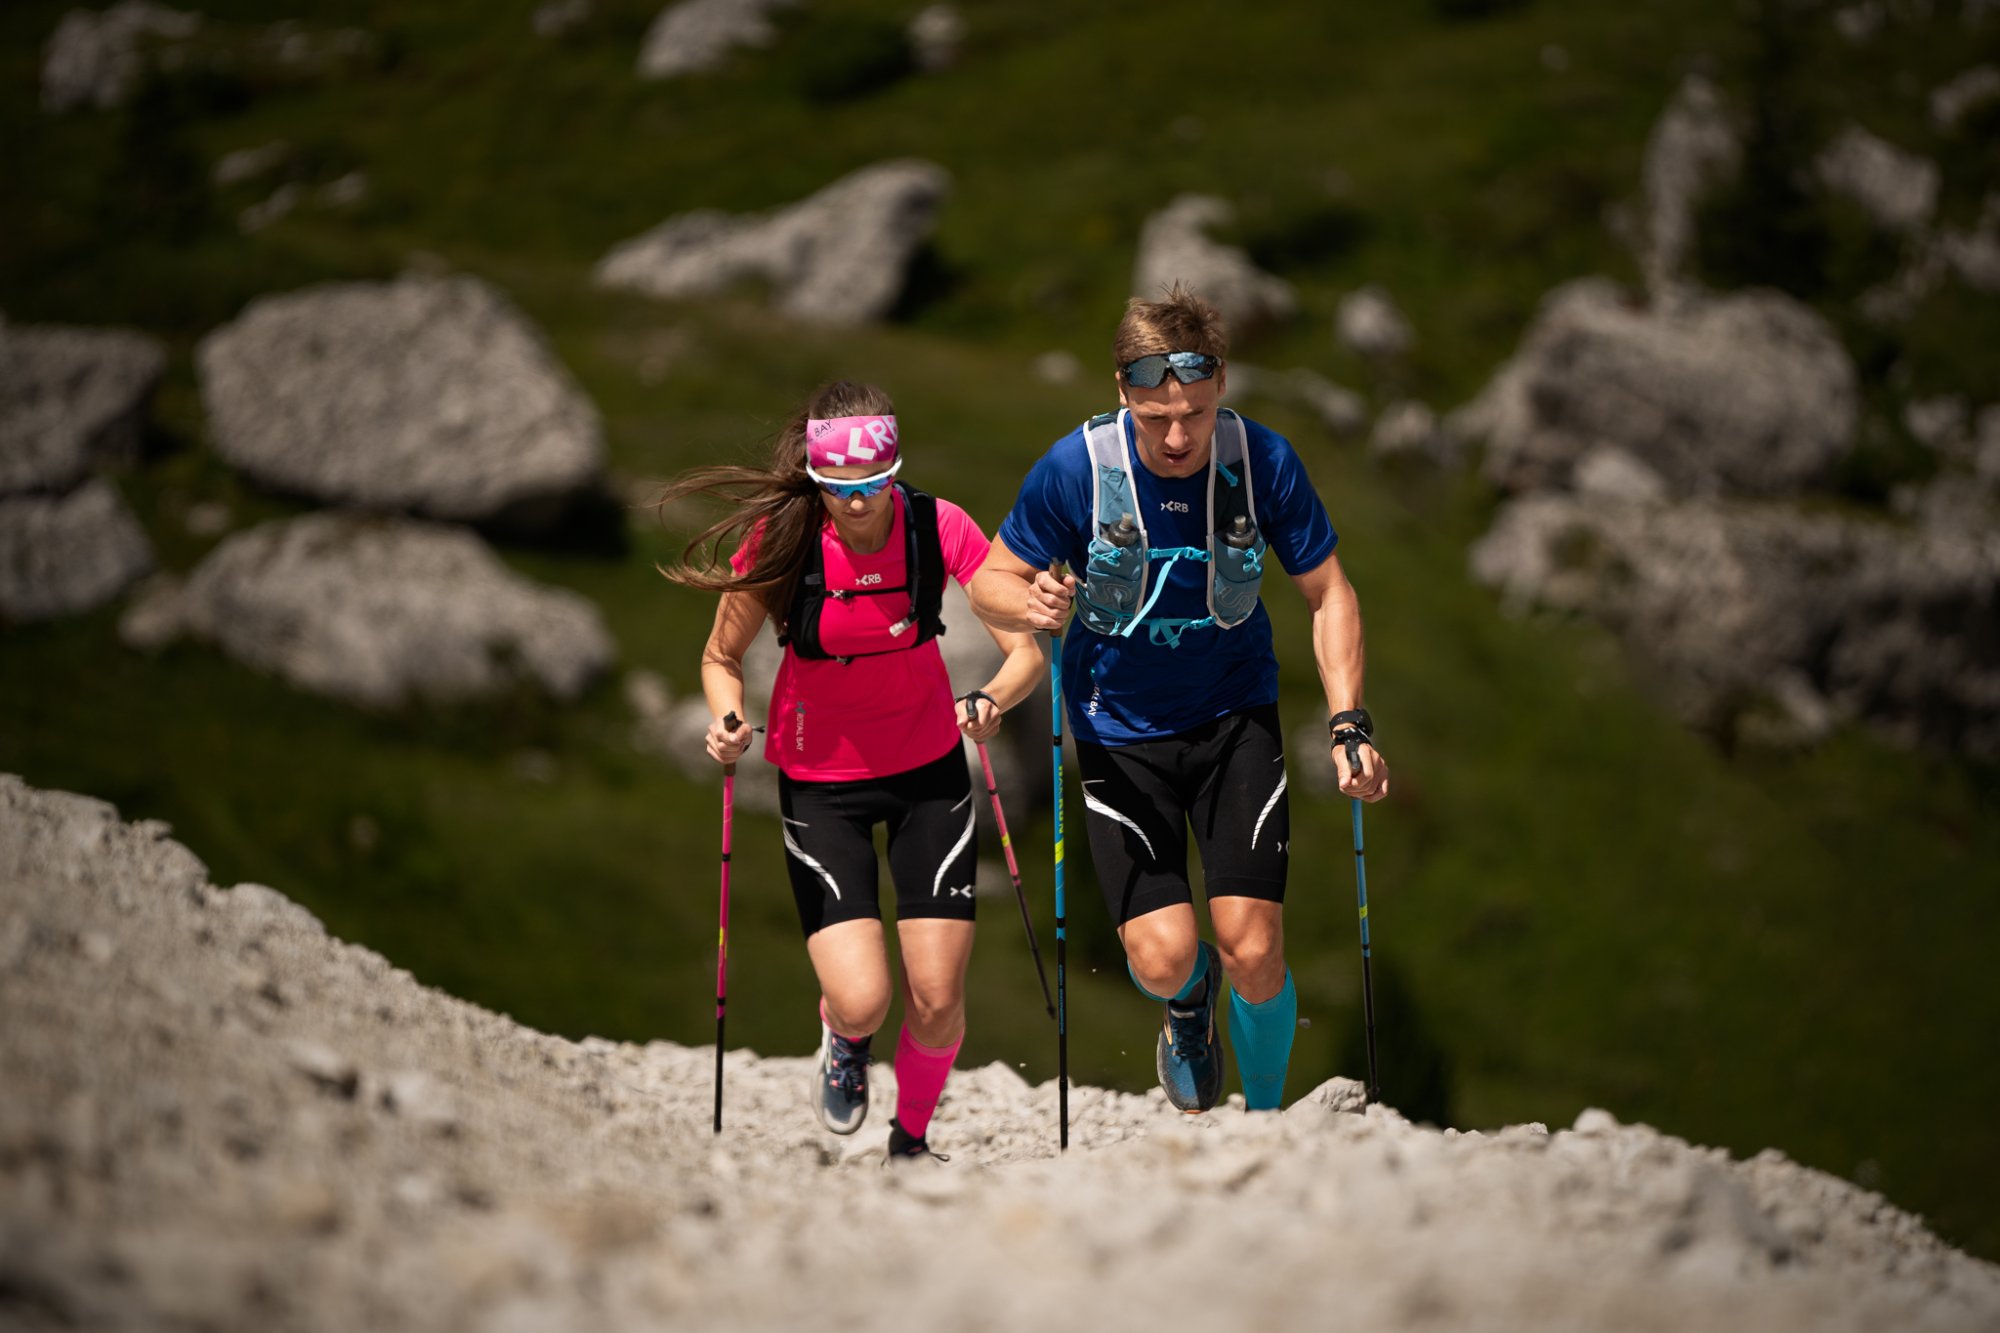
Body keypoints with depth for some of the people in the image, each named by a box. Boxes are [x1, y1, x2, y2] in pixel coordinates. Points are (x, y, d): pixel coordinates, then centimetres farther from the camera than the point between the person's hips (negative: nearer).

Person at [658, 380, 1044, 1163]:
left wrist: (991, 701, -35)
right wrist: (728, 723, -24)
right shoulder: (781, 538, -19)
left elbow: (1027, 654, -14)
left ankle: (912, 1141, 27)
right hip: (820, 781, -1)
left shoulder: (938, 527, -18)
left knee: (936, 1000, -4)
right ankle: (843, 1040, 24)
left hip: (929, 771, 1)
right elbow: (721, 658, -3)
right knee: (860, 1001, -15)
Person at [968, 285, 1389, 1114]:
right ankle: (1189, 1000, 27)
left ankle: (1265, 1117, 18)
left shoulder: (1262, 461, -14)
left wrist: (1348, 723, -14)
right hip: (1120, 728, -1)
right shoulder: (1076, 468, -17)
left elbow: (1328, 594, -3)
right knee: (1162, 957, -12)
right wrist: (1032, 604, -30)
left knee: (1254, 955, -10)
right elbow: (990, 582, -6)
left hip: (1236, 716, 1)